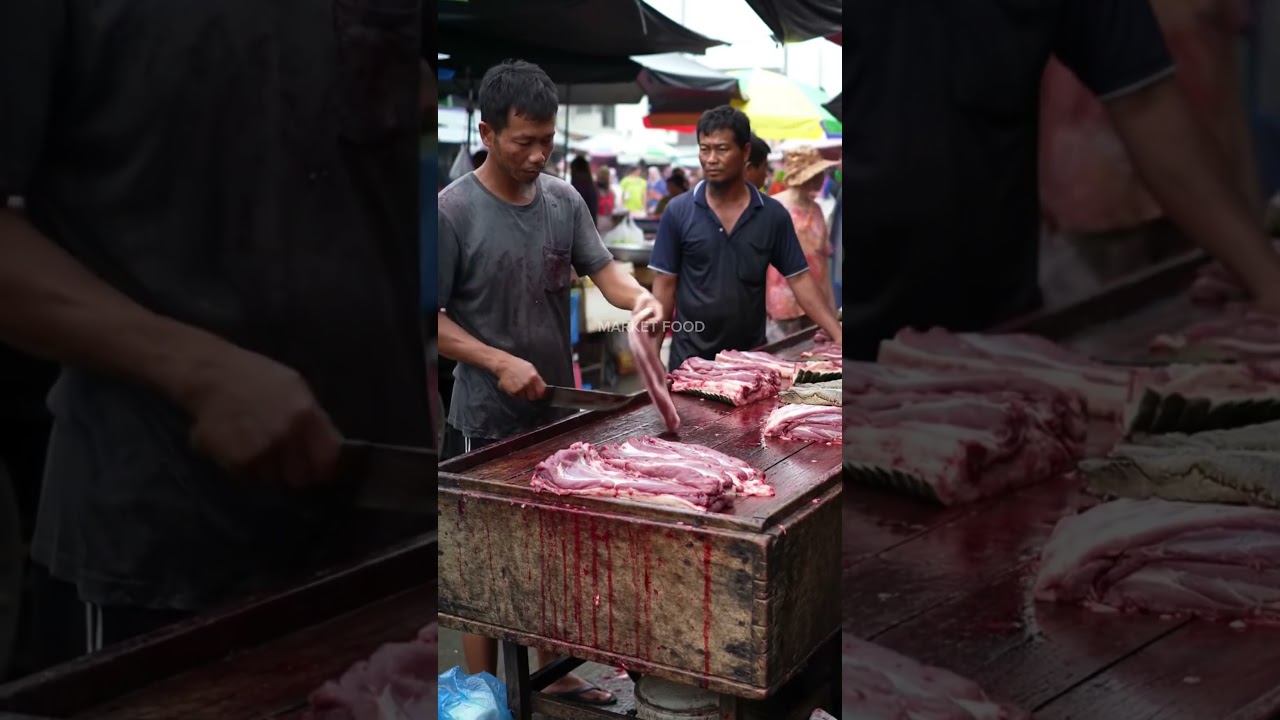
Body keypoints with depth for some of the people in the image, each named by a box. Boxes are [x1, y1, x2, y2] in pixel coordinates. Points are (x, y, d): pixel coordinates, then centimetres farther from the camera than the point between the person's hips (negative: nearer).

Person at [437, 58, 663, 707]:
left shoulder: (564, 200, 2)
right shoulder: (454, 210, -14)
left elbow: (602, 268, 2)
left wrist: (638, 296, -21)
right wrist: (499, 363, -22)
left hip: (557, 408, 6)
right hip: (484, 420, -5)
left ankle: (555, 676, 35)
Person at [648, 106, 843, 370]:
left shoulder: (773, 214, -1)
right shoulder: (678, 212, -4)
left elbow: (799, 279, -1)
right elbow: (664, 285, -2)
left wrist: (838, 335, -11)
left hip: (752, 357, 1)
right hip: (690, 358, -1)